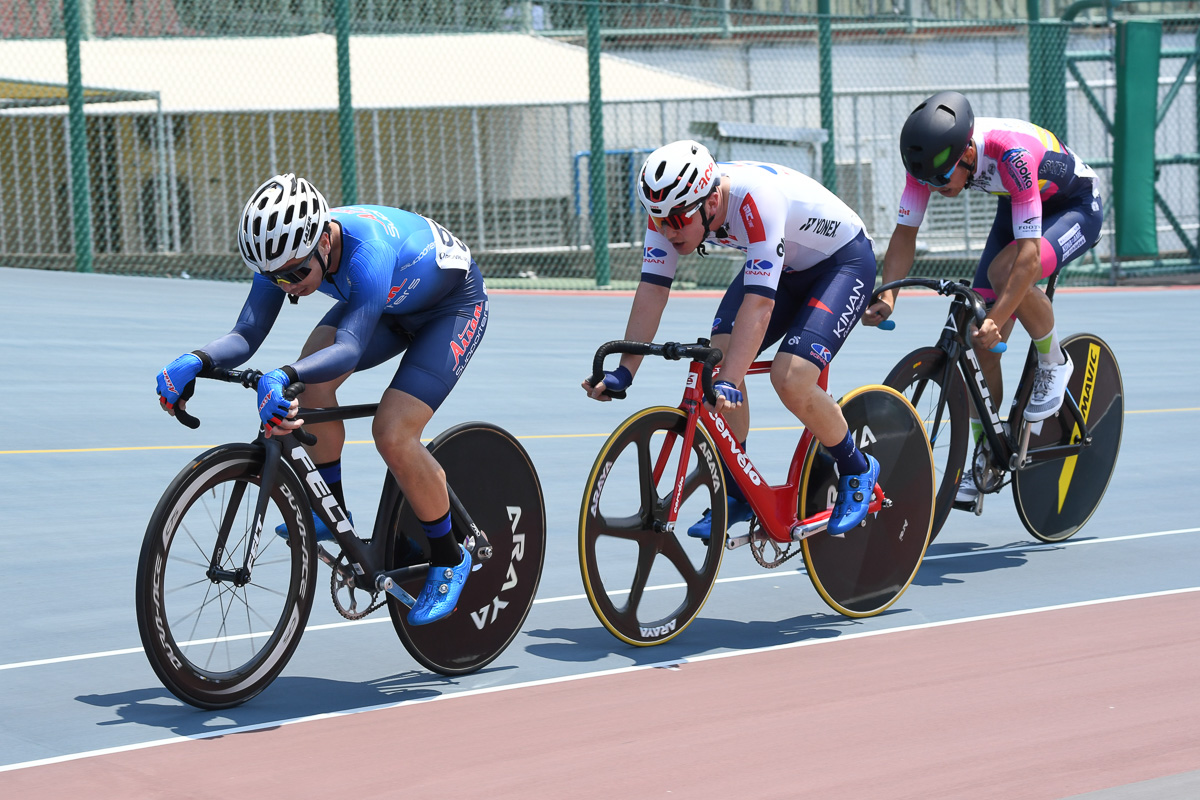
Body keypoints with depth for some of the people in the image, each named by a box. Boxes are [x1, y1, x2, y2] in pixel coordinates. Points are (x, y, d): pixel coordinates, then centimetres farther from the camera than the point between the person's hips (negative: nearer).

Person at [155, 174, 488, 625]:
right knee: (310, 380, -20)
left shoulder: (368, 250, -43)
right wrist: (194, 361, -48)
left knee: (392, 434, -21)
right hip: (389, 303, 7)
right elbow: (247, 333, -27)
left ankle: (449, 559, 1)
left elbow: (350, 348, -53)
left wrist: (281, 378, -70)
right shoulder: (283, 251, -23)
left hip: (454, 305, -7)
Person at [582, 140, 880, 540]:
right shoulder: (673, 206, -19)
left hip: (843, 261, -7)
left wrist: (730, 383, -50)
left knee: (790, 378, -23)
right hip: (783, 266, 7)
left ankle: (857, 471, 2)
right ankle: (736, 494, 3)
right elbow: (651, 290, -18)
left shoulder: (757, 199, -39)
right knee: (717, 361, -12)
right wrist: (624, 371, -26)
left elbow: (758, 304, -43)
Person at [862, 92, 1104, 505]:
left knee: (1003, 270, -35)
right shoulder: (931, 155, -24)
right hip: (1016, 205, 6)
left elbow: (1028, 254, -42)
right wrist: (887, 295, -30)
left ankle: (1054, 363, -9)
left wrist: (996, 319, -50)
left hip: (1075, 207, -6)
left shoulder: (1012, 152, -41)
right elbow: (904, 232, -15)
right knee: (982, 343, -5)